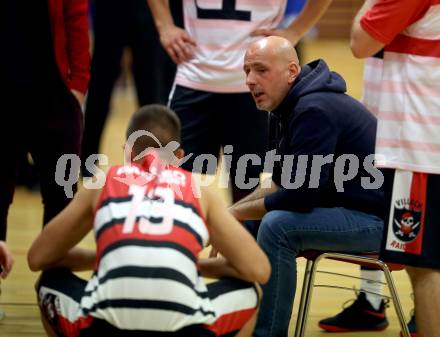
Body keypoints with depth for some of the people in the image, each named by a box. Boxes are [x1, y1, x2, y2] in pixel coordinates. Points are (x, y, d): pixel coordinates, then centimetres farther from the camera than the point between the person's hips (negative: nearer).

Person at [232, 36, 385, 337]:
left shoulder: (315, 111, -22)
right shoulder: (293, 106, 8)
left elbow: (301, 194, -25)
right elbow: (282, 184, 15)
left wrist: (236, 213, -13)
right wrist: (230, 213, 1)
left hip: (377, 218, -10)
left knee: (277, 226, -26)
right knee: (251, 225, 12)